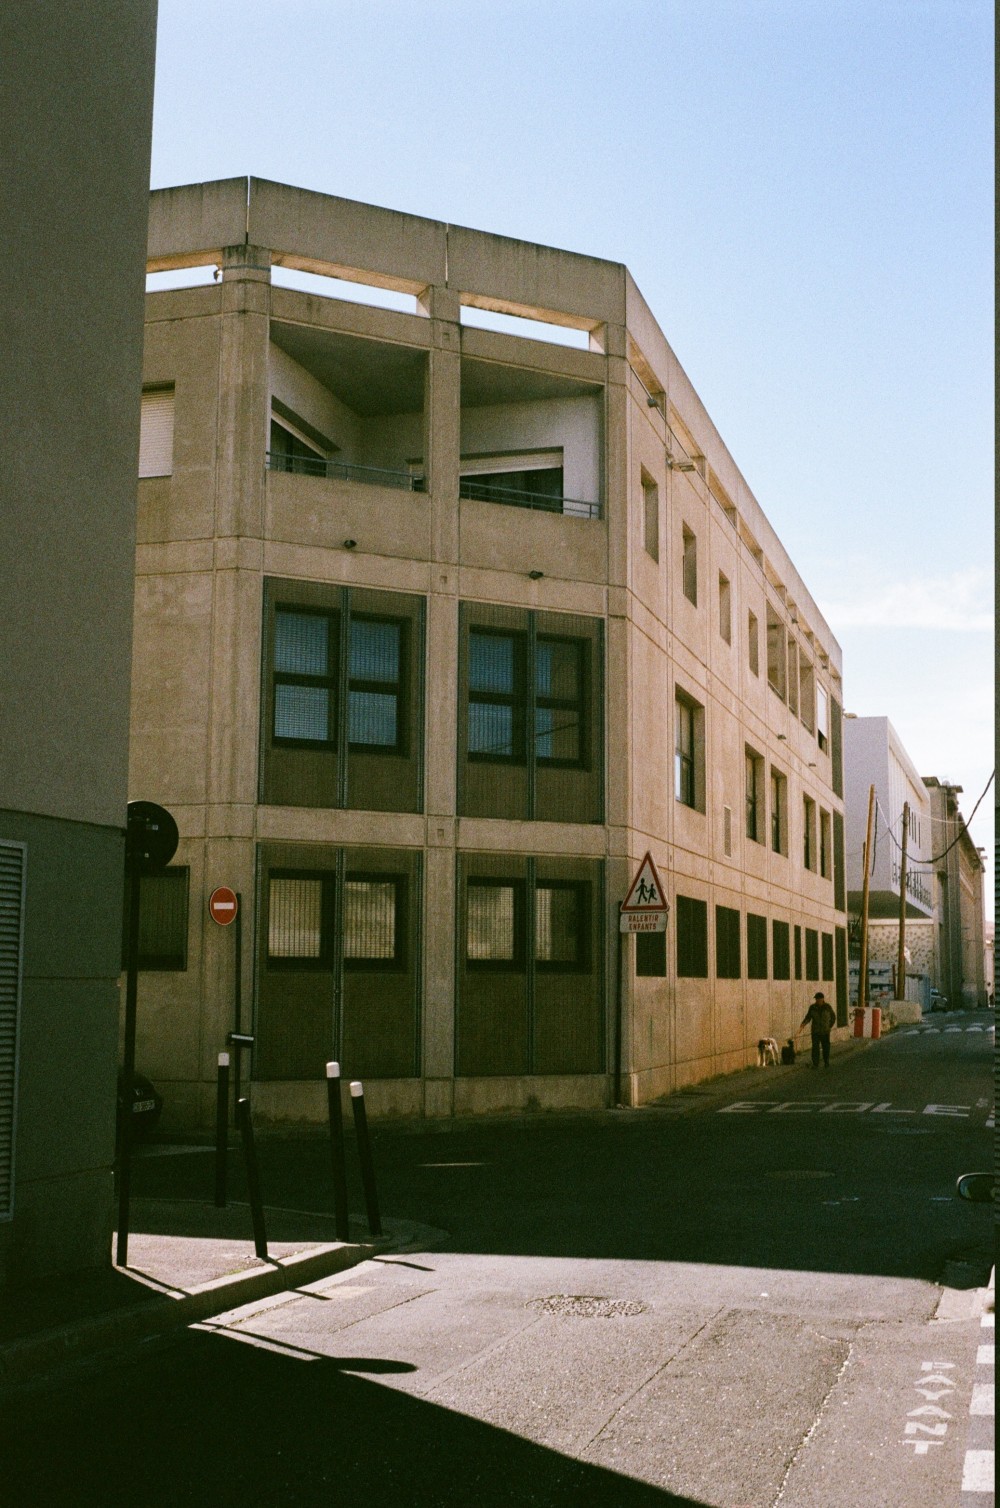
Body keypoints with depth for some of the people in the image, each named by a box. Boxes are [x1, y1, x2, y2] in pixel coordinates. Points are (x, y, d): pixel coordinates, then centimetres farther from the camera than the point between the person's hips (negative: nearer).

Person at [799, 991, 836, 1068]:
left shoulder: (828, 1007, -2)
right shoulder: (812, 1007, -1)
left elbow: (833, 1017, 11)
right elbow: (808, 1017, -2)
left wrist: (830, 1026, 6)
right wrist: (802, 1025, -17)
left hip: (825, 1031, 0)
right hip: (815, 1032, 0)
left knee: (826, 1047, 5)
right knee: (815, 1047, -6)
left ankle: (826, 1063, 20)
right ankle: (815, 1064, -4)